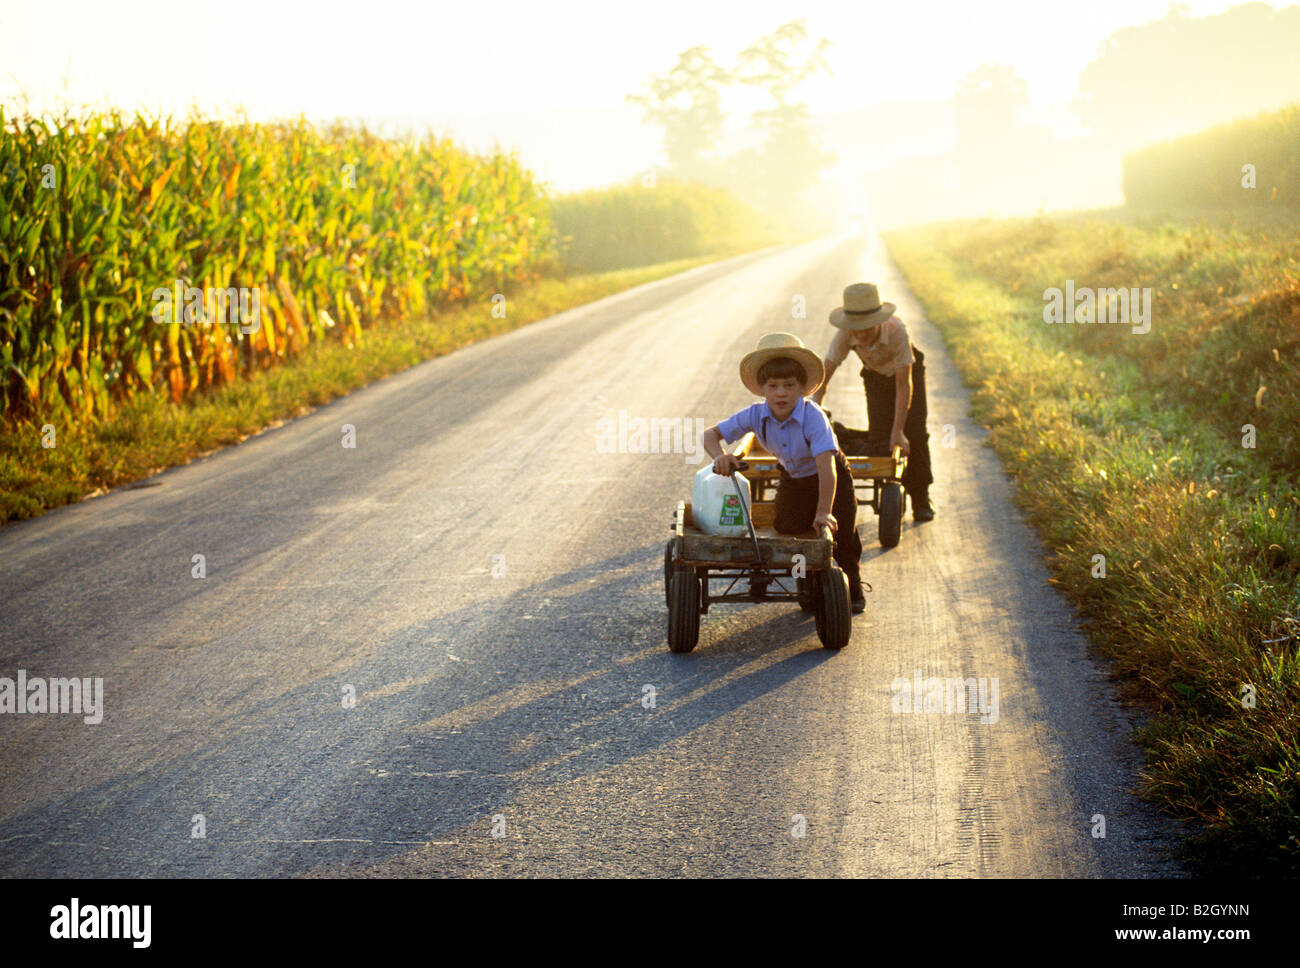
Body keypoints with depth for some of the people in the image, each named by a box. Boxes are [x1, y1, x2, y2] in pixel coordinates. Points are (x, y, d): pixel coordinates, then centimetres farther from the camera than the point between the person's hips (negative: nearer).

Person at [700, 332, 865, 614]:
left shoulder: (813, 417, -39)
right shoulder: (756, 416, -25)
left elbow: (825, 465, -45)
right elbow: (710, 434, -20)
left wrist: (824, 512, -49)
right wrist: (719, 456, -43)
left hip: (832, 479, -4)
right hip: (793, 479, 4)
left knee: (842, 534, -10)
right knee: (787, 526, -11)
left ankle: (853, 590, 20)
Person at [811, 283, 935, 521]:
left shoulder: (897, 331, -42)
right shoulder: (845, 335, -34)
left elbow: (904, 385, -36)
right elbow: (823, 374, -28)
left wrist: (898, 431, -35)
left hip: (908, 370, -2)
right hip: (876, 375, 2)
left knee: (914, 434, -10)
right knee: (879, 433, -10)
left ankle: (921, 499, 5)